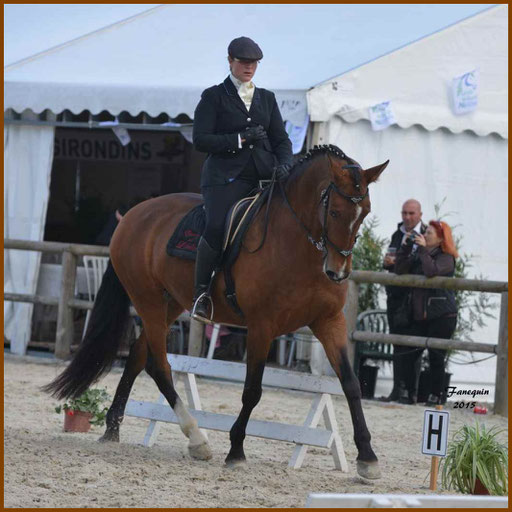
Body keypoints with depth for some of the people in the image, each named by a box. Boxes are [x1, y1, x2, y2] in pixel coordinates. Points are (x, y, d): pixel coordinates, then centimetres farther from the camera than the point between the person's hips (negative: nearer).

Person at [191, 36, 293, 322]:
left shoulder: (267, 98, 20)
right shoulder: (214, 97, 7)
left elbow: (281, 139, 17)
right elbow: (201, 140, -2)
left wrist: (284, 163, -5)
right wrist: (241, 139, -12)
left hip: (263, 176, 5)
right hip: (226, 177, -4)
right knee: (217, 227, -27)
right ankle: (201, 293, -15)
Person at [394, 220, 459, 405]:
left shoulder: (446, 258, -6)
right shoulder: (418, 254, 14)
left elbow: (432, 271, -25)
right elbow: (400, 270, 4)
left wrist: (423, 249, -18)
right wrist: (405, 247, -3)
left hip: (442, 316, -6)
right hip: (420, 316, 6)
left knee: (436, 357, -2)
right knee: (407, 355, -1)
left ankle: (436, 395, 10)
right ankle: (410, 393, 10)